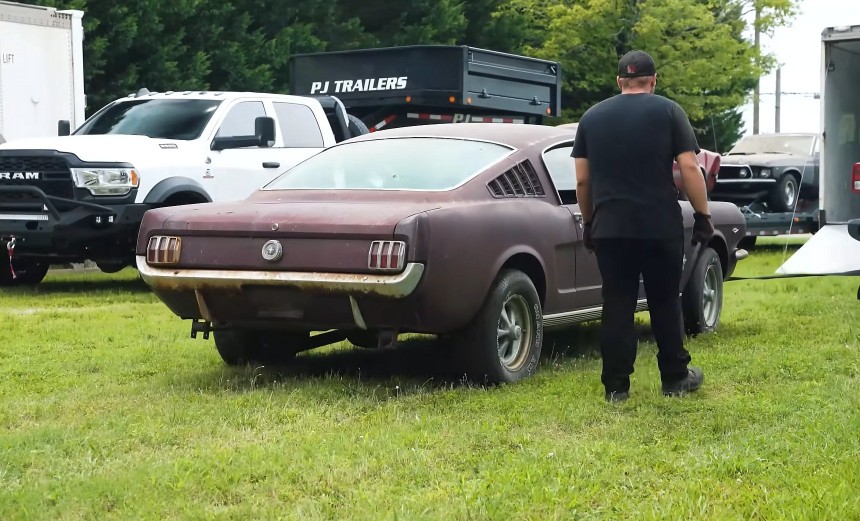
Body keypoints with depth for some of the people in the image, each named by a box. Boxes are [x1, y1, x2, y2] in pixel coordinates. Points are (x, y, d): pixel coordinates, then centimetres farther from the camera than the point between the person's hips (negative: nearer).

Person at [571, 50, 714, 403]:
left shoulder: (592, 117, 8)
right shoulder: (668, 111, 0)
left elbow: (582, 179, 8)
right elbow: (690, 168, -6)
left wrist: (589, 222, 17)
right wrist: (703, 215, 0)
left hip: (609, 227, 2)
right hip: (661, 226, -2)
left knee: (617, 306, 4)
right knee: (665, 302, 10)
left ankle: (616, 386, 4)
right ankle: (675, 378, 18)